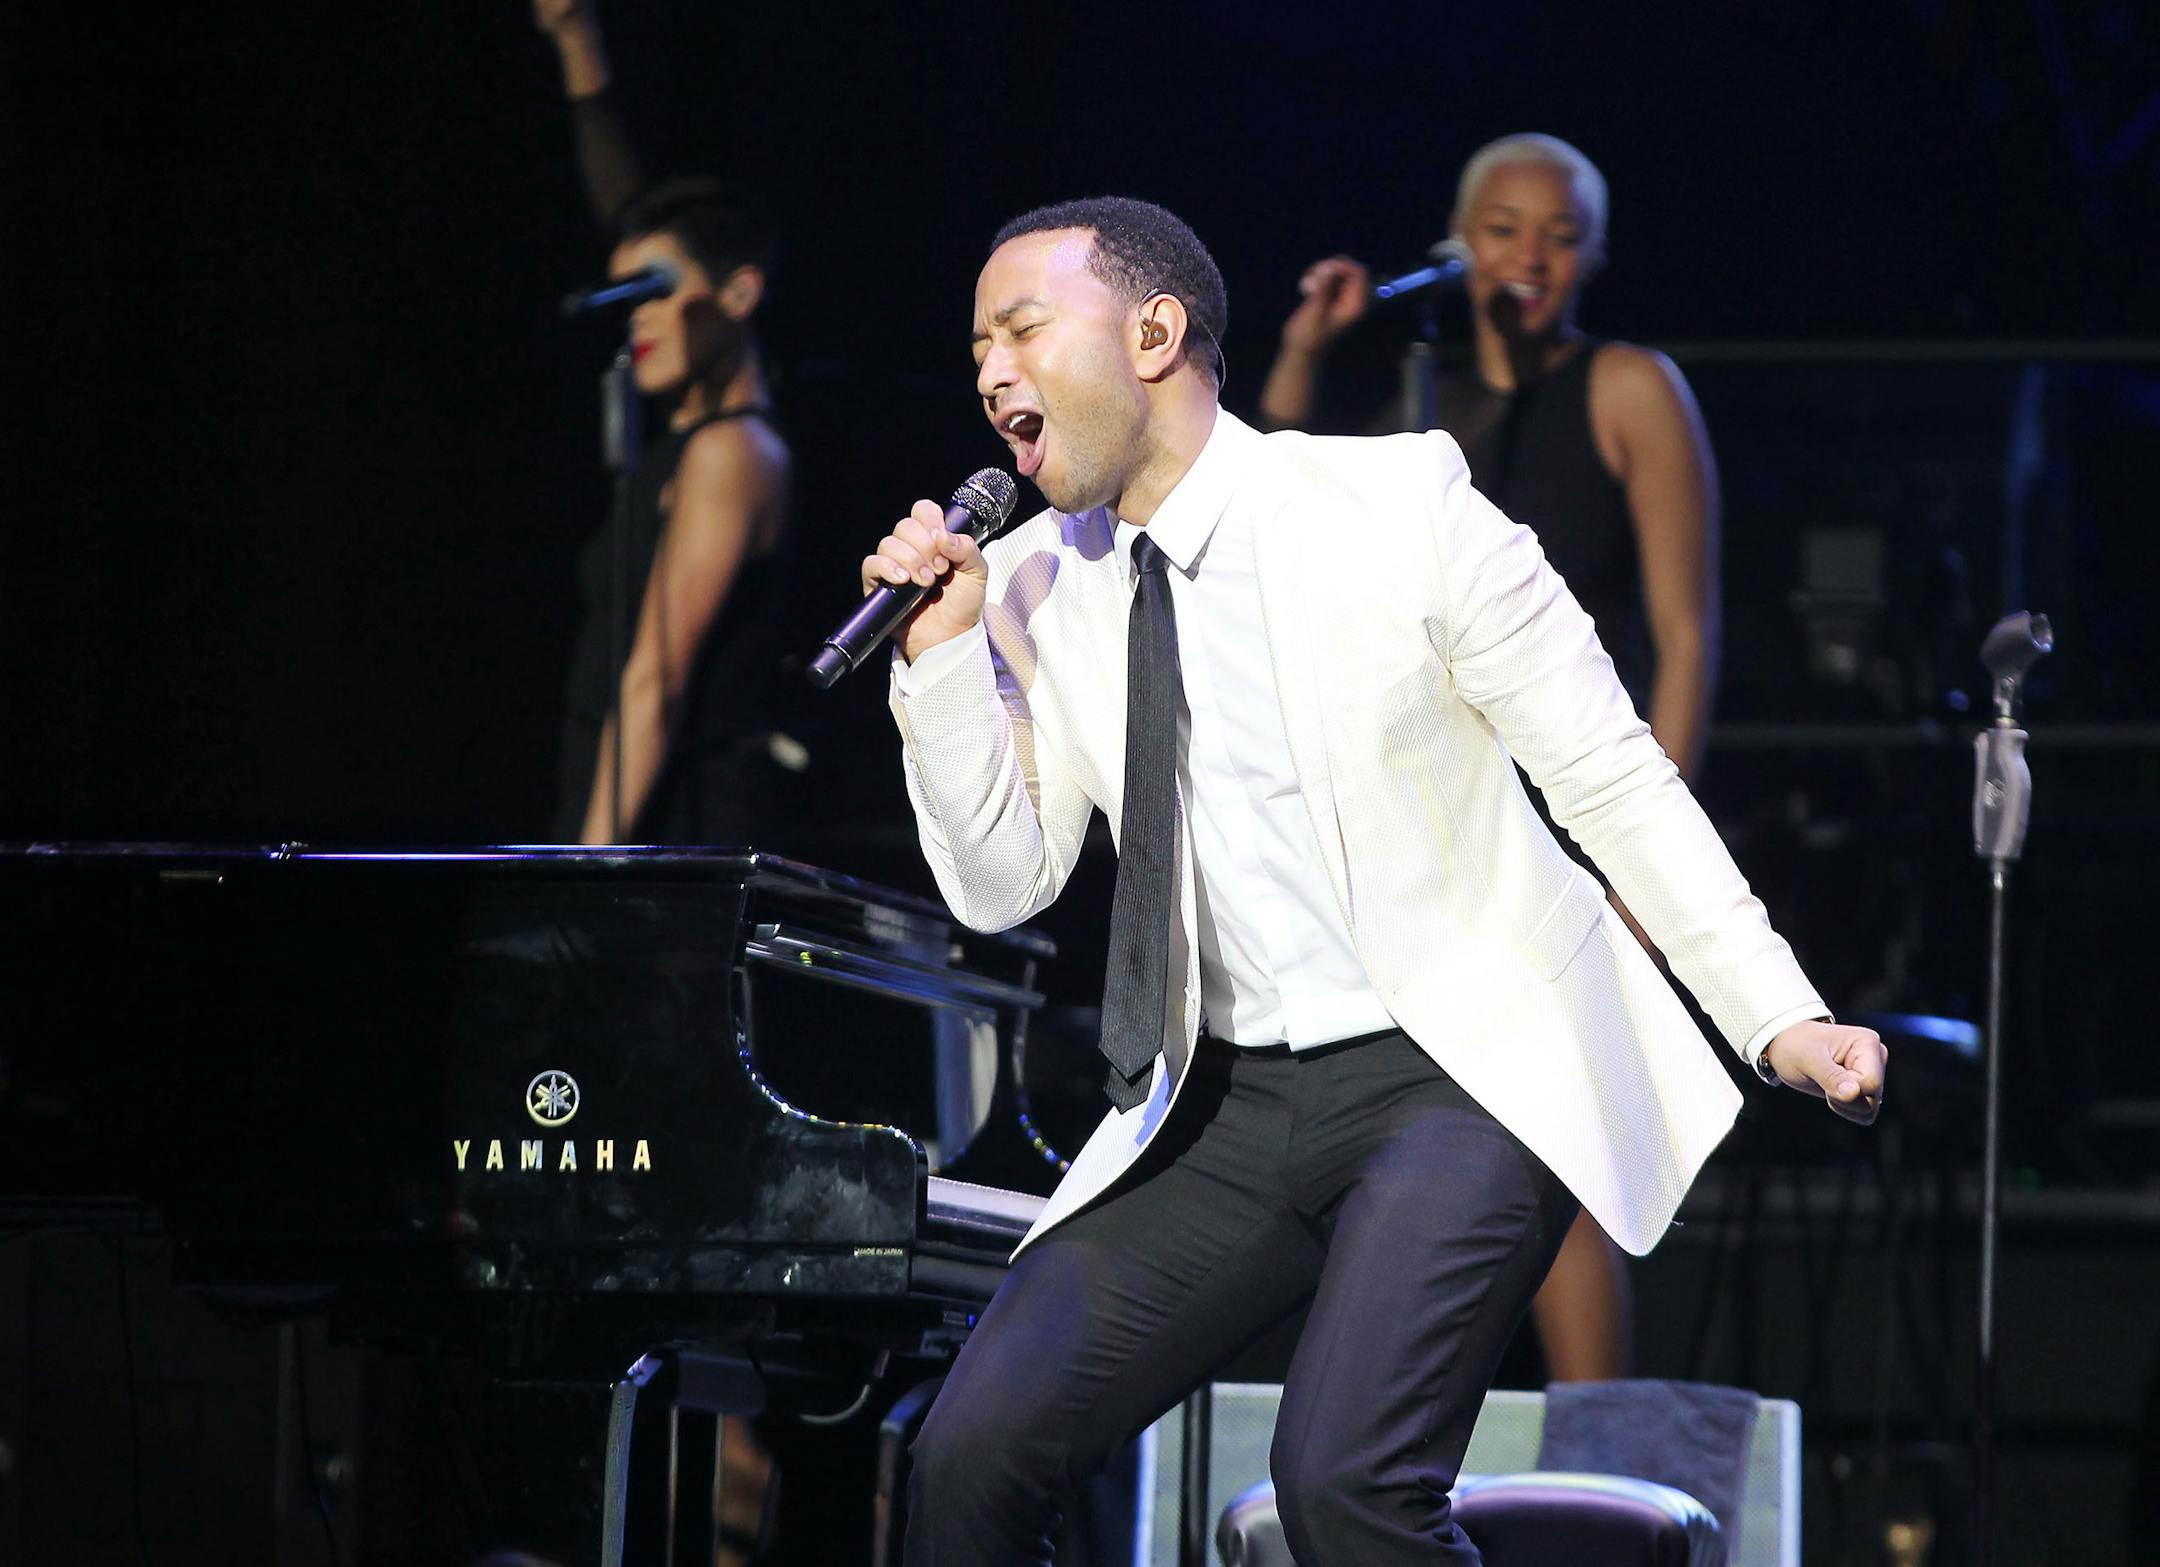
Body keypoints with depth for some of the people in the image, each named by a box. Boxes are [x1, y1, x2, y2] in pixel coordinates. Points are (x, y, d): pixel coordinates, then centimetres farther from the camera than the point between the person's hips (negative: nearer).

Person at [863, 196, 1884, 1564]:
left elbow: (1612, 779, -5)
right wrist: (940, 652, -10)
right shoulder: (1033, 587, 4)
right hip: (1231, 1103, 5)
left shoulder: (1397, 503, -10)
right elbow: (1003, 886, 3)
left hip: (1461, 1077, -5)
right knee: (972, 1457, -7)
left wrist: (1781, 1018, -9)